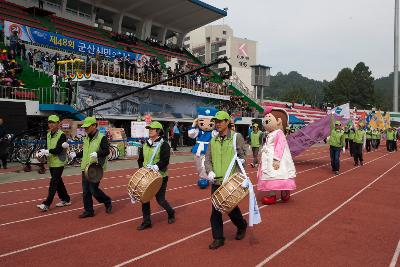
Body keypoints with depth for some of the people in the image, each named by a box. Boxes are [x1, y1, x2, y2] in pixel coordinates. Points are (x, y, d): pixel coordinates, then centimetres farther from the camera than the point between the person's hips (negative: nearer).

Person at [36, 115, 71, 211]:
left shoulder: (62, 135, -13)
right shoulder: (48, 134, 12)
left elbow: (58, 150, -21)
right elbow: (47, 148, 10)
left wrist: (46, 151, -20)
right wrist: (42, 152, -11)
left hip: (59, 163, -8)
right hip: (51, 162, 8)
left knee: (53, 183, -7)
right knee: (58, 182, 15)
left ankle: (46, 204, -6)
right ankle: (65, 199, 27)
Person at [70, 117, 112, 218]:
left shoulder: (101, 138, -10)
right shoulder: (86, 138, 13)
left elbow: (106, 151, -18)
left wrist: (97, 154, -34)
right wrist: (75, 155, 12)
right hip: (85, 168, 7)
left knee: (93, 190, -6)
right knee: (86, 191, 8)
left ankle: (108, 202, 19)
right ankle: (88, 211, 19)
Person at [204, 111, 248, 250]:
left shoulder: (237, 137, -4)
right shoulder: (213, 140, 9)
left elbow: (242, 158, -7)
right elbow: (207, 159, 9)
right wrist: (209, 171, -10)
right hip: (216, 181, 4)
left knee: (231, 208, 4)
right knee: (215, 211, 4)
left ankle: (242, 226, 34)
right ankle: (218, 238, 17)